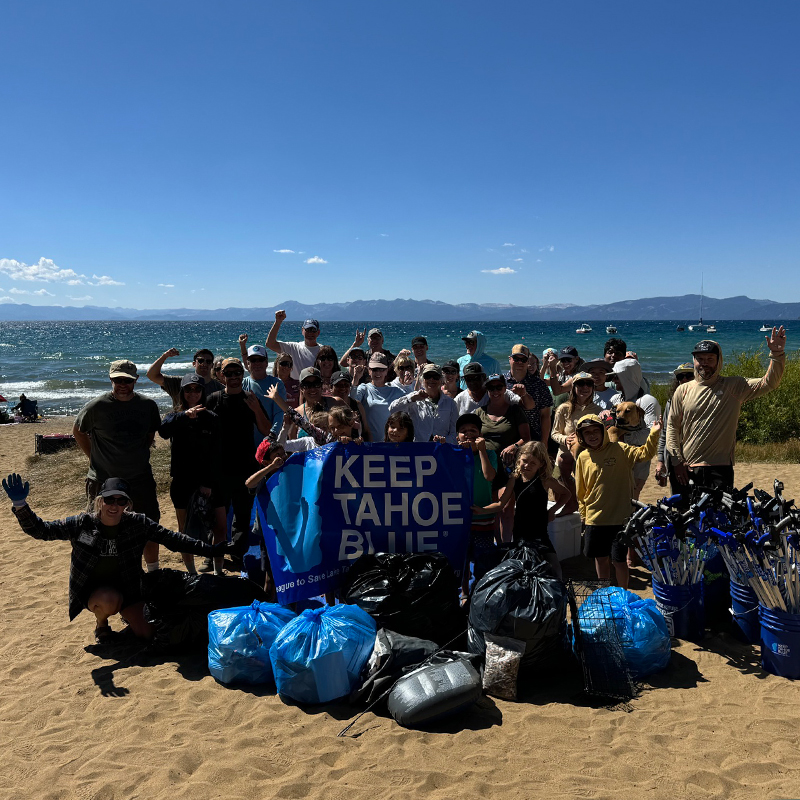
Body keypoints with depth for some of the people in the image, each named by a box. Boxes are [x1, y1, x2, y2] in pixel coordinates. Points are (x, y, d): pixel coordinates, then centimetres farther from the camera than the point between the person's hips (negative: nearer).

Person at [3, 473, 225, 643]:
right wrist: (20, 505, -32)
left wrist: (209, 549, -11)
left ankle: (127, 613, 29)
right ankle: (101, 622, 3)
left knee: (146, 634, -6)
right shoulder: (81, 524, -15)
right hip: (93, 590, -2)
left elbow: (171, 539, -9)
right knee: (109, 601, -36)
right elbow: (41, 530, -15)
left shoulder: (137, 523, -13)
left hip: (126, 587, 2)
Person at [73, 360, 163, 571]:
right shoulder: (96, 406, -10)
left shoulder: (148, 405, -1)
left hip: (140, 479, 3)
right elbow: (78, 431, 6)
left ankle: (153, 574, 30)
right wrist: (95, 457, 2)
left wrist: (138, 456, 9)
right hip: (103, 480, -3)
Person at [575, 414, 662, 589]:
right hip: (594, 518, 4)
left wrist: (653, 434, -30)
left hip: (619, 517, -3)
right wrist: (583, 513, 11)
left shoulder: (619, 449, -5)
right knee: (600, 558, 17)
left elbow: (644, 453, -16)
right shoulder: (583, 457, 3)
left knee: (619, 560, 1)